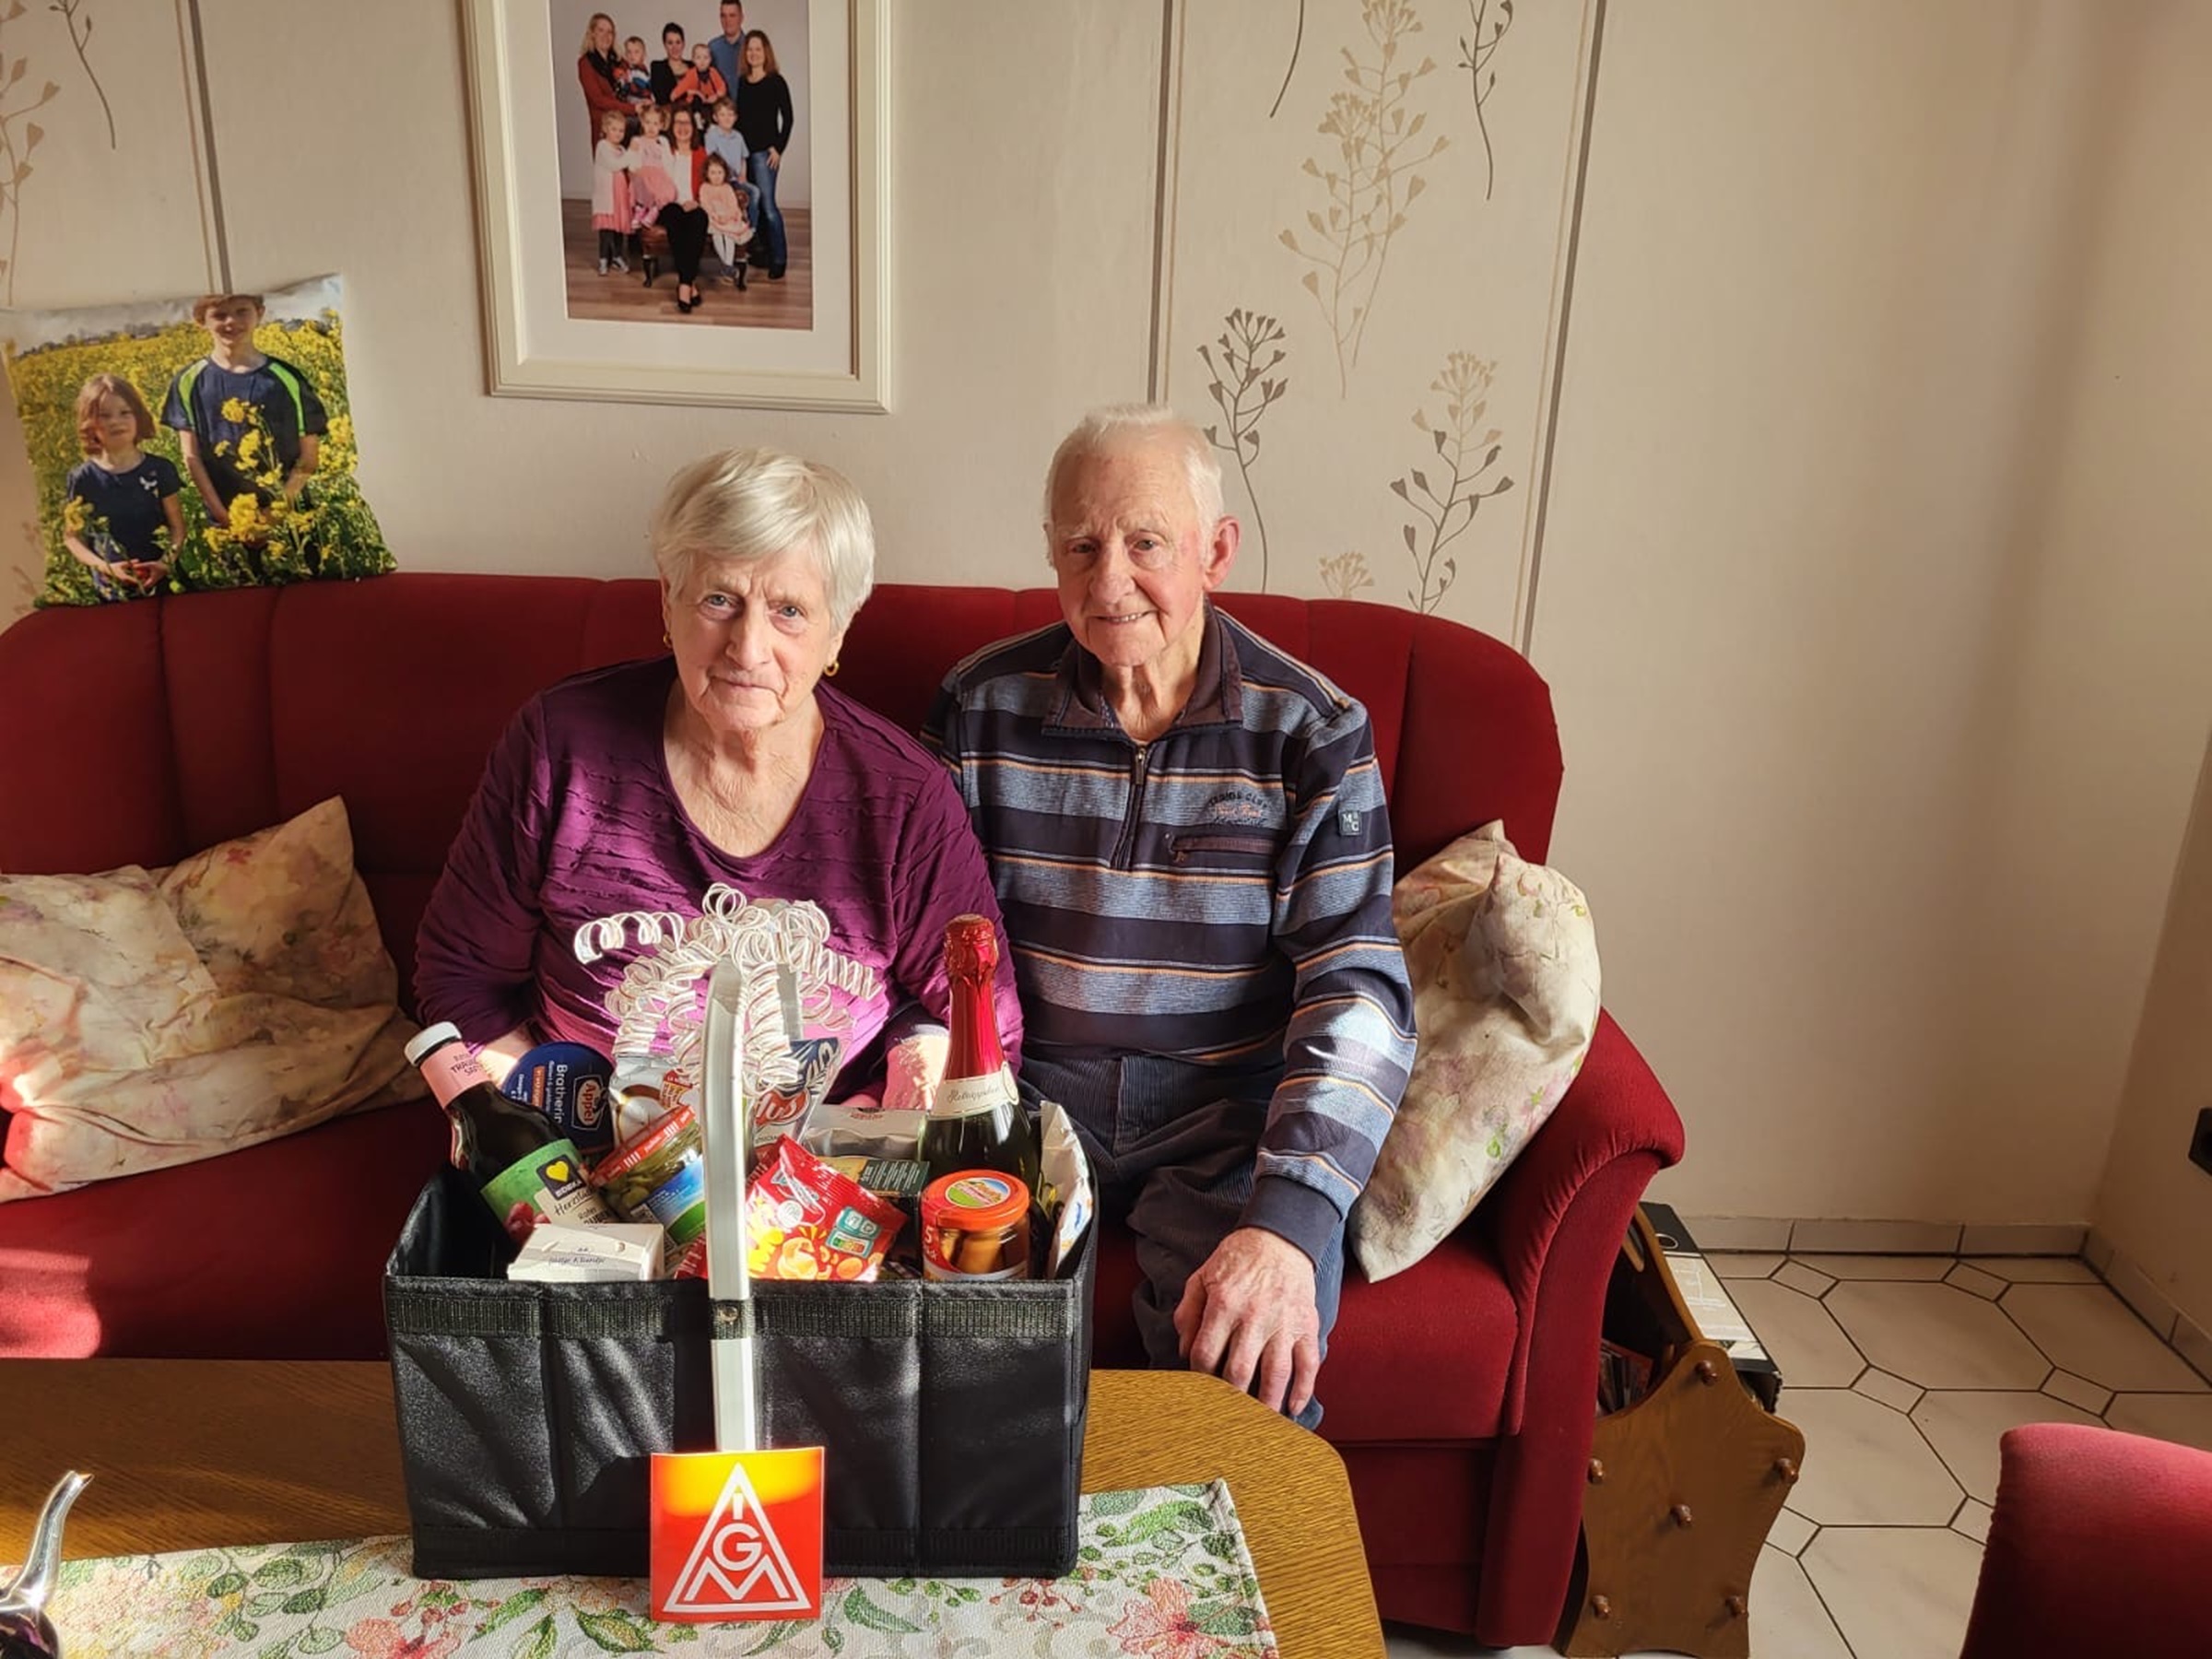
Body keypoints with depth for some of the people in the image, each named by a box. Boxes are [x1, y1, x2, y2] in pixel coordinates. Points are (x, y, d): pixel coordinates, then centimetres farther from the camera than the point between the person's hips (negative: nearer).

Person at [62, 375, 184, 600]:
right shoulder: (83, 479, -4)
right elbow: (72, 537, 1)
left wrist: (165, 563, -16)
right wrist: (105, 567, -15)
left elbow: (177, 527, 1)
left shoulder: (160, 469, -3)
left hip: (162, 581, 0)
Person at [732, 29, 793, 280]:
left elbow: (787, 117, -4)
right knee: (751, 205, 8)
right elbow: (738, 117, 15)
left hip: (765, 150, -6)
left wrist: (779, 148, -10)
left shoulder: (775, 82, -2)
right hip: (744, 149, 6)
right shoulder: (741, 82, 12)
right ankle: (761, 252, 17)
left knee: (767, 205, -11)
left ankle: (778, 261, -8)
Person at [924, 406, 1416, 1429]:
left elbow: (1358, 989, -11)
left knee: (1252, 1373, -25)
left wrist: (1287, 1222, -25)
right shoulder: (981, 707, 2)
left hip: (1230, 1111, -1)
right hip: (1029, 1091, 2)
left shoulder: (1310, 730, -5)